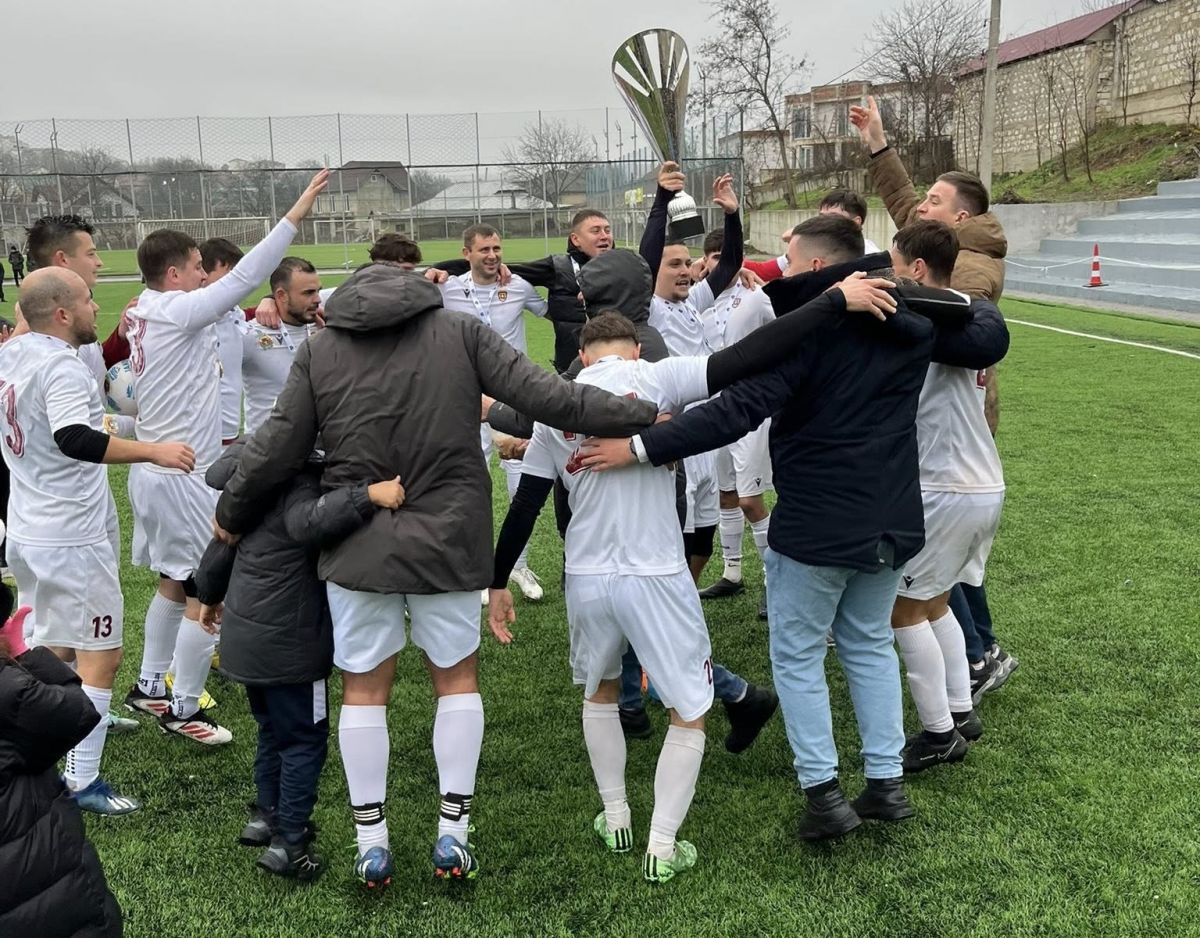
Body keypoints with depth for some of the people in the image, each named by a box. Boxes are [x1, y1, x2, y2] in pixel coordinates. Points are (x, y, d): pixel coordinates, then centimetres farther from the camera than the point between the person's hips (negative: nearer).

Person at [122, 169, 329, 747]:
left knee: (174, 584, 21)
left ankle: (149, 686, 31)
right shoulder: (177, 311, -16)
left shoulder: (142, 315, 9)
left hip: (154, 469, 10)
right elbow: (245, 277, -19)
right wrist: (296, 214, -18)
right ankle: (183, 710, 5)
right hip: (183, 476, -10)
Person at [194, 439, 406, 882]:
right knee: (305, 740, 4)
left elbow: (224, 541, 20)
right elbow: (308, 522, -42)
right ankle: (287, 844, 8)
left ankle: (267, 816, 37)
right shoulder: (301, 482, -19)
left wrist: (210, 595, 35)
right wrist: (369, 496, -48)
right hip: (286, 642, -9)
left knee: (273, 730, 25)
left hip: (244, 633, 9)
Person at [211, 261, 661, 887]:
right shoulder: (461, 331, -1)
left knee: (363, 688, 14)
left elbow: (277, 448, 2)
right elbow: (545, 396, -10)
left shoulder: (318, 348, 3)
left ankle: (371, 843, 20)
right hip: (447, 542, 0)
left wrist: (230, 515, 18)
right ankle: (453, 833, 19)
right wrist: (649, 416, -6)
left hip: (357, 546, 1)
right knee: (456, 676, 17)